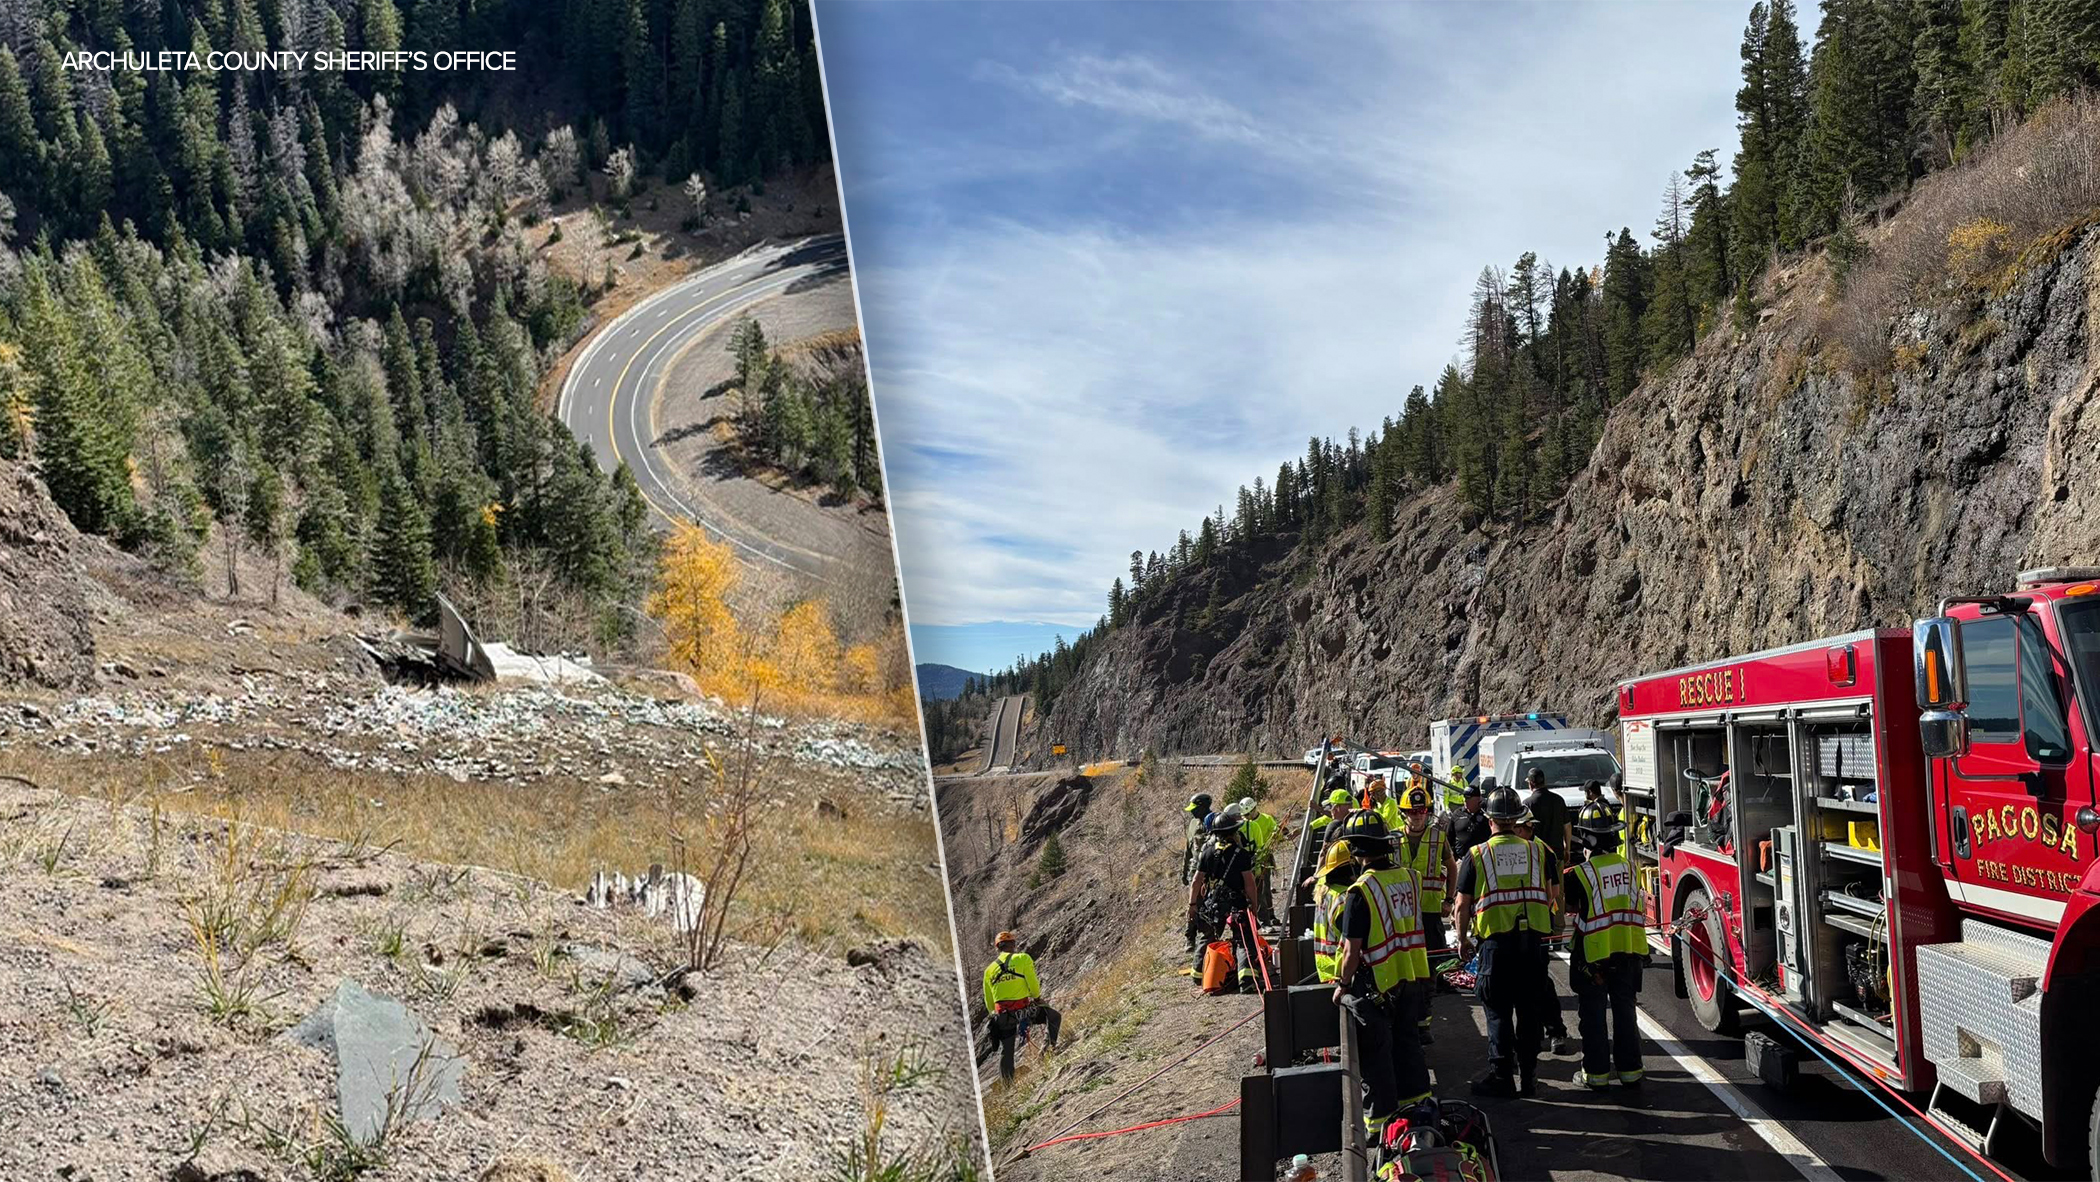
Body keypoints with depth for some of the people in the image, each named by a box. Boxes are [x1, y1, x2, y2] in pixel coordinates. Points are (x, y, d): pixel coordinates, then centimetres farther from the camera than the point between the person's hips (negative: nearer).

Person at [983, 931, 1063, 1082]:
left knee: (1006, 1051, 16)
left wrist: (995, 1014, 32)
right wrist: (1037, 997, 14)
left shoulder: (989, 970, 10)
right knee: (1054, 1017, 17)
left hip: (1003, 1014, 4)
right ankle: (1049, 1044, -1)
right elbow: (1033, 984, -6)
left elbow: (988, 1003, 14)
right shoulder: (1022, 958, -3)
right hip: (1023, 1009, -4)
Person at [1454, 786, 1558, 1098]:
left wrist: (1463, 940, 13)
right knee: (1530, 1010, 11)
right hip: (1533, 939, 2)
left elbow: (1463, 905, 0)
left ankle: (1501, 1076, 6)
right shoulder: (1539, 851, 5)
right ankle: (1528, 1075, 17)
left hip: (1495, 940, -2)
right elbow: (1553, 895, 12)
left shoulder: (1476, 855, -2)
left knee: (1498, 1011, 5)